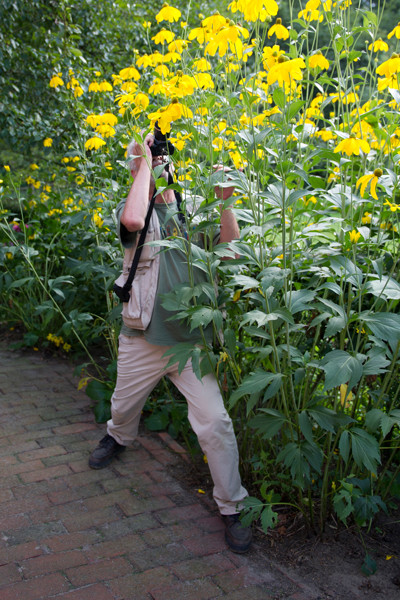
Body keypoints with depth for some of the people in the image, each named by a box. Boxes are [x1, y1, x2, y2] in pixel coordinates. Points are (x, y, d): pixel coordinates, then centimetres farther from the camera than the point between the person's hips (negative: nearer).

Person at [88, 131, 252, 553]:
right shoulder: (133, 209, -3)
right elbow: (133, 220, -30)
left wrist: (224, 203, -16)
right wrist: (145, 161, -19)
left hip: (190, 342, 0)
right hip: (143, 339, 0)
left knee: (215, 422, -8)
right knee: (123, 406, 24)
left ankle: (231, 508, 10)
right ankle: (117, 439, 61)